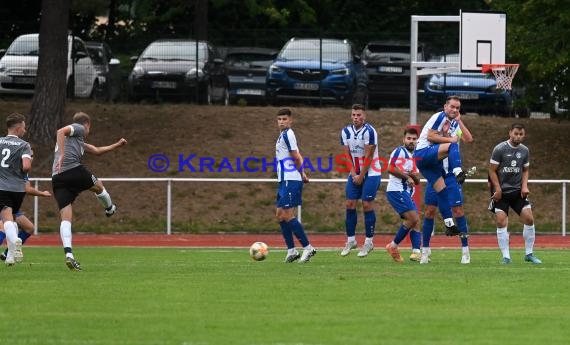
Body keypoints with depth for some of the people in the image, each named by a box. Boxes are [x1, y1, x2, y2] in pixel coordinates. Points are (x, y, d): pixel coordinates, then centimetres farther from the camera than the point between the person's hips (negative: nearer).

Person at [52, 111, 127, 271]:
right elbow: (61, 131, -11)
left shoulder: (79, 141, 35)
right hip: (74, 170, -8)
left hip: (57, 178, 8)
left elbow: (97, 151, 45)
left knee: (65, 219, -3)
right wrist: (62, 154, -20)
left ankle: (68, 254, -18)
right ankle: (109, 209, 54)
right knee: (98, 186, 26)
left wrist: (117, 145, 52)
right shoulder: (78, 129, 10)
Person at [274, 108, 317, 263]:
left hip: (290, 181, -10)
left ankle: (308, 247, -7)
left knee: (288, 215, -10)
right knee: (280, 215, 9)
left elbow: (296, 157, -14)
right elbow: (298, 157, 23)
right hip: (284, 181, 10)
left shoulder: (287, 134, -11)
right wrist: (302, 174, 12)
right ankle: (291, 251, 11)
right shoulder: (284, 135, 17)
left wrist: (301, 174, 1)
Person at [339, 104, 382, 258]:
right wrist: (353, 173, -5)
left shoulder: (369, 131, -16)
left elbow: (368, 156, -14)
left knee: (367, 205, -8)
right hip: (355, 173, 6)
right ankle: (351, 240, 9)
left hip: (371, 173, -6)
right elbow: (347, 154, 5)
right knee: (350, 204, 1)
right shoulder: (346, 131, 3)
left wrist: (361, 176, -12)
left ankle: (369, 242, -1)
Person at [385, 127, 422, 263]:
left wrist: (414, 176, -3)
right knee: (413, 218, -17)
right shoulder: (400, 151, -5)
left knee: (415, 222, 2)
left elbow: (417, 181, 20)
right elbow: (391, 169, -19)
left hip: (407, 193, 9)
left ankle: (416, 252, -5)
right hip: (396, 190, -9)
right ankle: (393, 246, -7)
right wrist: (407, 177, -13)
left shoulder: (414, 156, 22)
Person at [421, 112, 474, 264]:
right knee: (429, 211, 3)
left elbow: (469, 139, -17)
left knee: (458, 210, -4)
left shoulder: (456, 126, 0)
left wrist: (458, 120, -19)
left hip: (451, 176, -1)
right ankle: (425, 250, 13)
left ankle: (465, 250, 4)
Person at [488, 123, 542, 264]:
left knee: (529, 219, -4)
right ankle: (506, 256, -2)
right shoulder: (500, 149, -9)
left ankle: (529, 254, 8)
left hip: (518, 191, 4)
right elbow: (492, 170, -7)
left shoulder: (524, 150, 5)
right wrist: (498, 189, -13)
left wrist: (524, 186, 1)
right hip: (501, 191, -4)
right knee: (501, 222, -10)